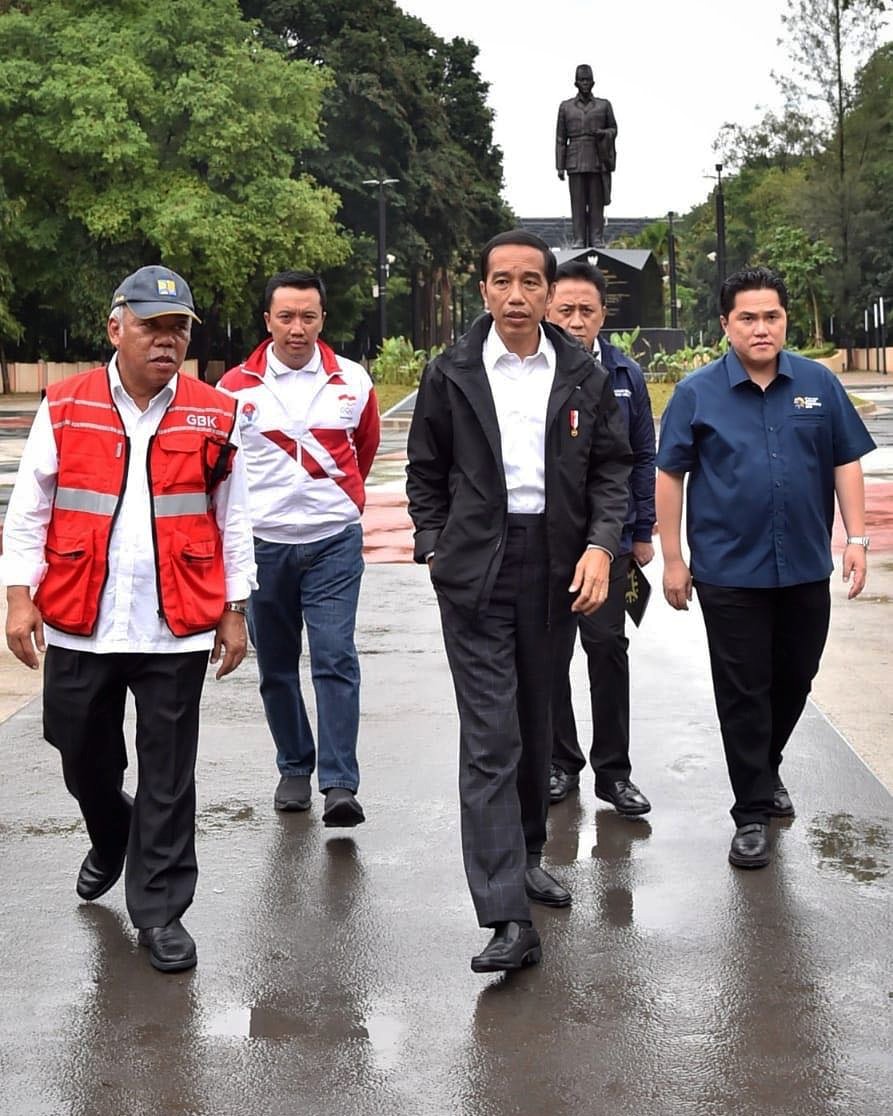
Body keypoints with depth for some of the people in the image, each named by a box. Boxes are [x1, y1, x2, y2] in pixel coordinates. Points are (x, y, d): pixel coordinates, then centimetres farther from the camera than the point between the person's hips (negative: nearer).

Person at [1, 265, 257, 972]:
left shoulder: (214, 417, 2)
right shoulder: (65, 408, 1)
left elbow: (232, 521, 7)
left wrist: (234, 611, 6)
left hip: (176, 630, -1)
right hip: (79, 627, 1)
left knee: (168, 776, 4)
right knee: (84, 761, 17)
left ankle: (159, 908, 17)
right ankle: (110, 841, 48)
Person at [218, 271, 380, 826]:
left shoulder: (352, 381, 1)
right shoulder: (237, 386, -2)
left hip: (334, 540, -1)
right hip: (264, 543, 1)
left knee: (336, 658, -10)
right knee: (277, 665, 10)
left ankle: (340, 785, -9)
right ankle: (294, 770, 25)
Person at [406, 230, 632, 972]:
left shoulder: (584, 376, 5)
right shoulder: (452, 375, 1)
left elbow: (612, 466, 7)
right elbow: (426, 472, 9)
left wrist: (601, 546, -6)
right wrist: (434, 549, 1)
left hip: (554, 569, 3)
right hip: (475, 572, -3)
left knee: (536, 723, 16)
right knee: (489, 738, -9)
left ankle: (525, 856, 36)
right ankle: (508, 919, -11)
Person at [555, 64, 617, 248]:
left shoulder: (604, 105, 9)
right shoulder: (565, 107, 9)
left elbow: (613, 129, 15)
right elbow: (560, 138, 7)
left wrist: (603, 133, -10)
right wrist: (560, 167, 1)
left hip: (598, 162, 0)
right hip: (575, 162, 0)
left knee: (597, 201, -1)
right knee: (577, 202, -2)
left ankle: (597, 240, 0)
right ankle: (579, 240, -1)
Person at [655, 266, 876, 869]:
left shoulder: (819, 384, 2)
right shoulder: (698, 393, -4)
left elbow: (847, 463, 6)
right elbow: (670, 475, -1)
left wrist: (857, 538, -1)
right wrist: (673, 558, -3)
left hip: (806, 569, 3)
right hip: (730, 571, -3)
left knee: (795, 679, 16)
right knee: (743, 693, 3)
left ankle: (766, 768, 40)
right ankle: (753, 812, 13)